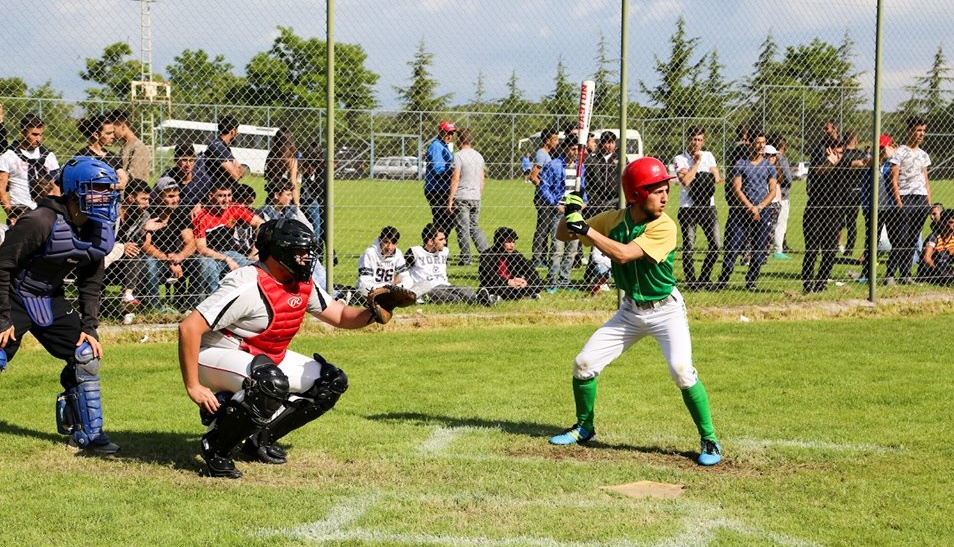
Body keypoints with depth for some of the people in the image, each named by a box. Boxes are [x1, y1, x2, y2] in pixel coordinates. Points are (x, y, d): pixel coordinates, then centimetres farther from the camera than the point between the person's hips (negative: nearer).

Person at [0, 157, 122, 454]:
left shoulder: (98, 230, -3)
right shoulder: (40, 222, -27)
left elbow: (91, 283, 8)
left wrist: (89, 328, 1)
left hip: (50, 301, 7)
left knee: (87, 356, 0)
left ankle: (88, 433, 12)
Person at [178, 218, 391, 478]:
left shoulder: (303, 285, -3)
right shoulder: (248, 287, -29)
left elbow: (340, 316, 8)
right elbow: (189, 328, -31)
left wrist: (372, 314, -15)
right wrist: (193, 387, -28)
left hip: (266, 359, 9)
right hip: (215, 357, -9)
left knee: (331, 381, 2)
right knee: (271, 383, -38)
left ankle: (261, 439, 10)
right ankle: (216, 447, -16)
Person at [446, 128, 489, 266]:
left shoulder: (459, 156, -9)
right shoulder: (479, 156, 12)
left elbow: (455, 179, -13)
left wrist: (450, 200, -11)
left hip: (461, 198, -6)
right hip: (475, 198, 7)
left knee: (463, 229, -2)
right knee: (475, 227, 16)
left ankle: (465, 259, -1)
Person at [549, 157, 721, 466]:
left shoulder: (664, 227, -21)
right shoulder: (613, 219, -6)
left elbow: (623, 254, -32)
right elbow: (563, 236, 2)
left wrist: (586, 229, -30)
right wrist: (570, 214, -19)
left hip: (666, 310, -5)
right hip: (631, 310, 5)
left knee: (682, 372, -23)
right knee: (583, 364, 4)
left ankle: (709, 441, -5)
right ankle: (584, 428, 27)